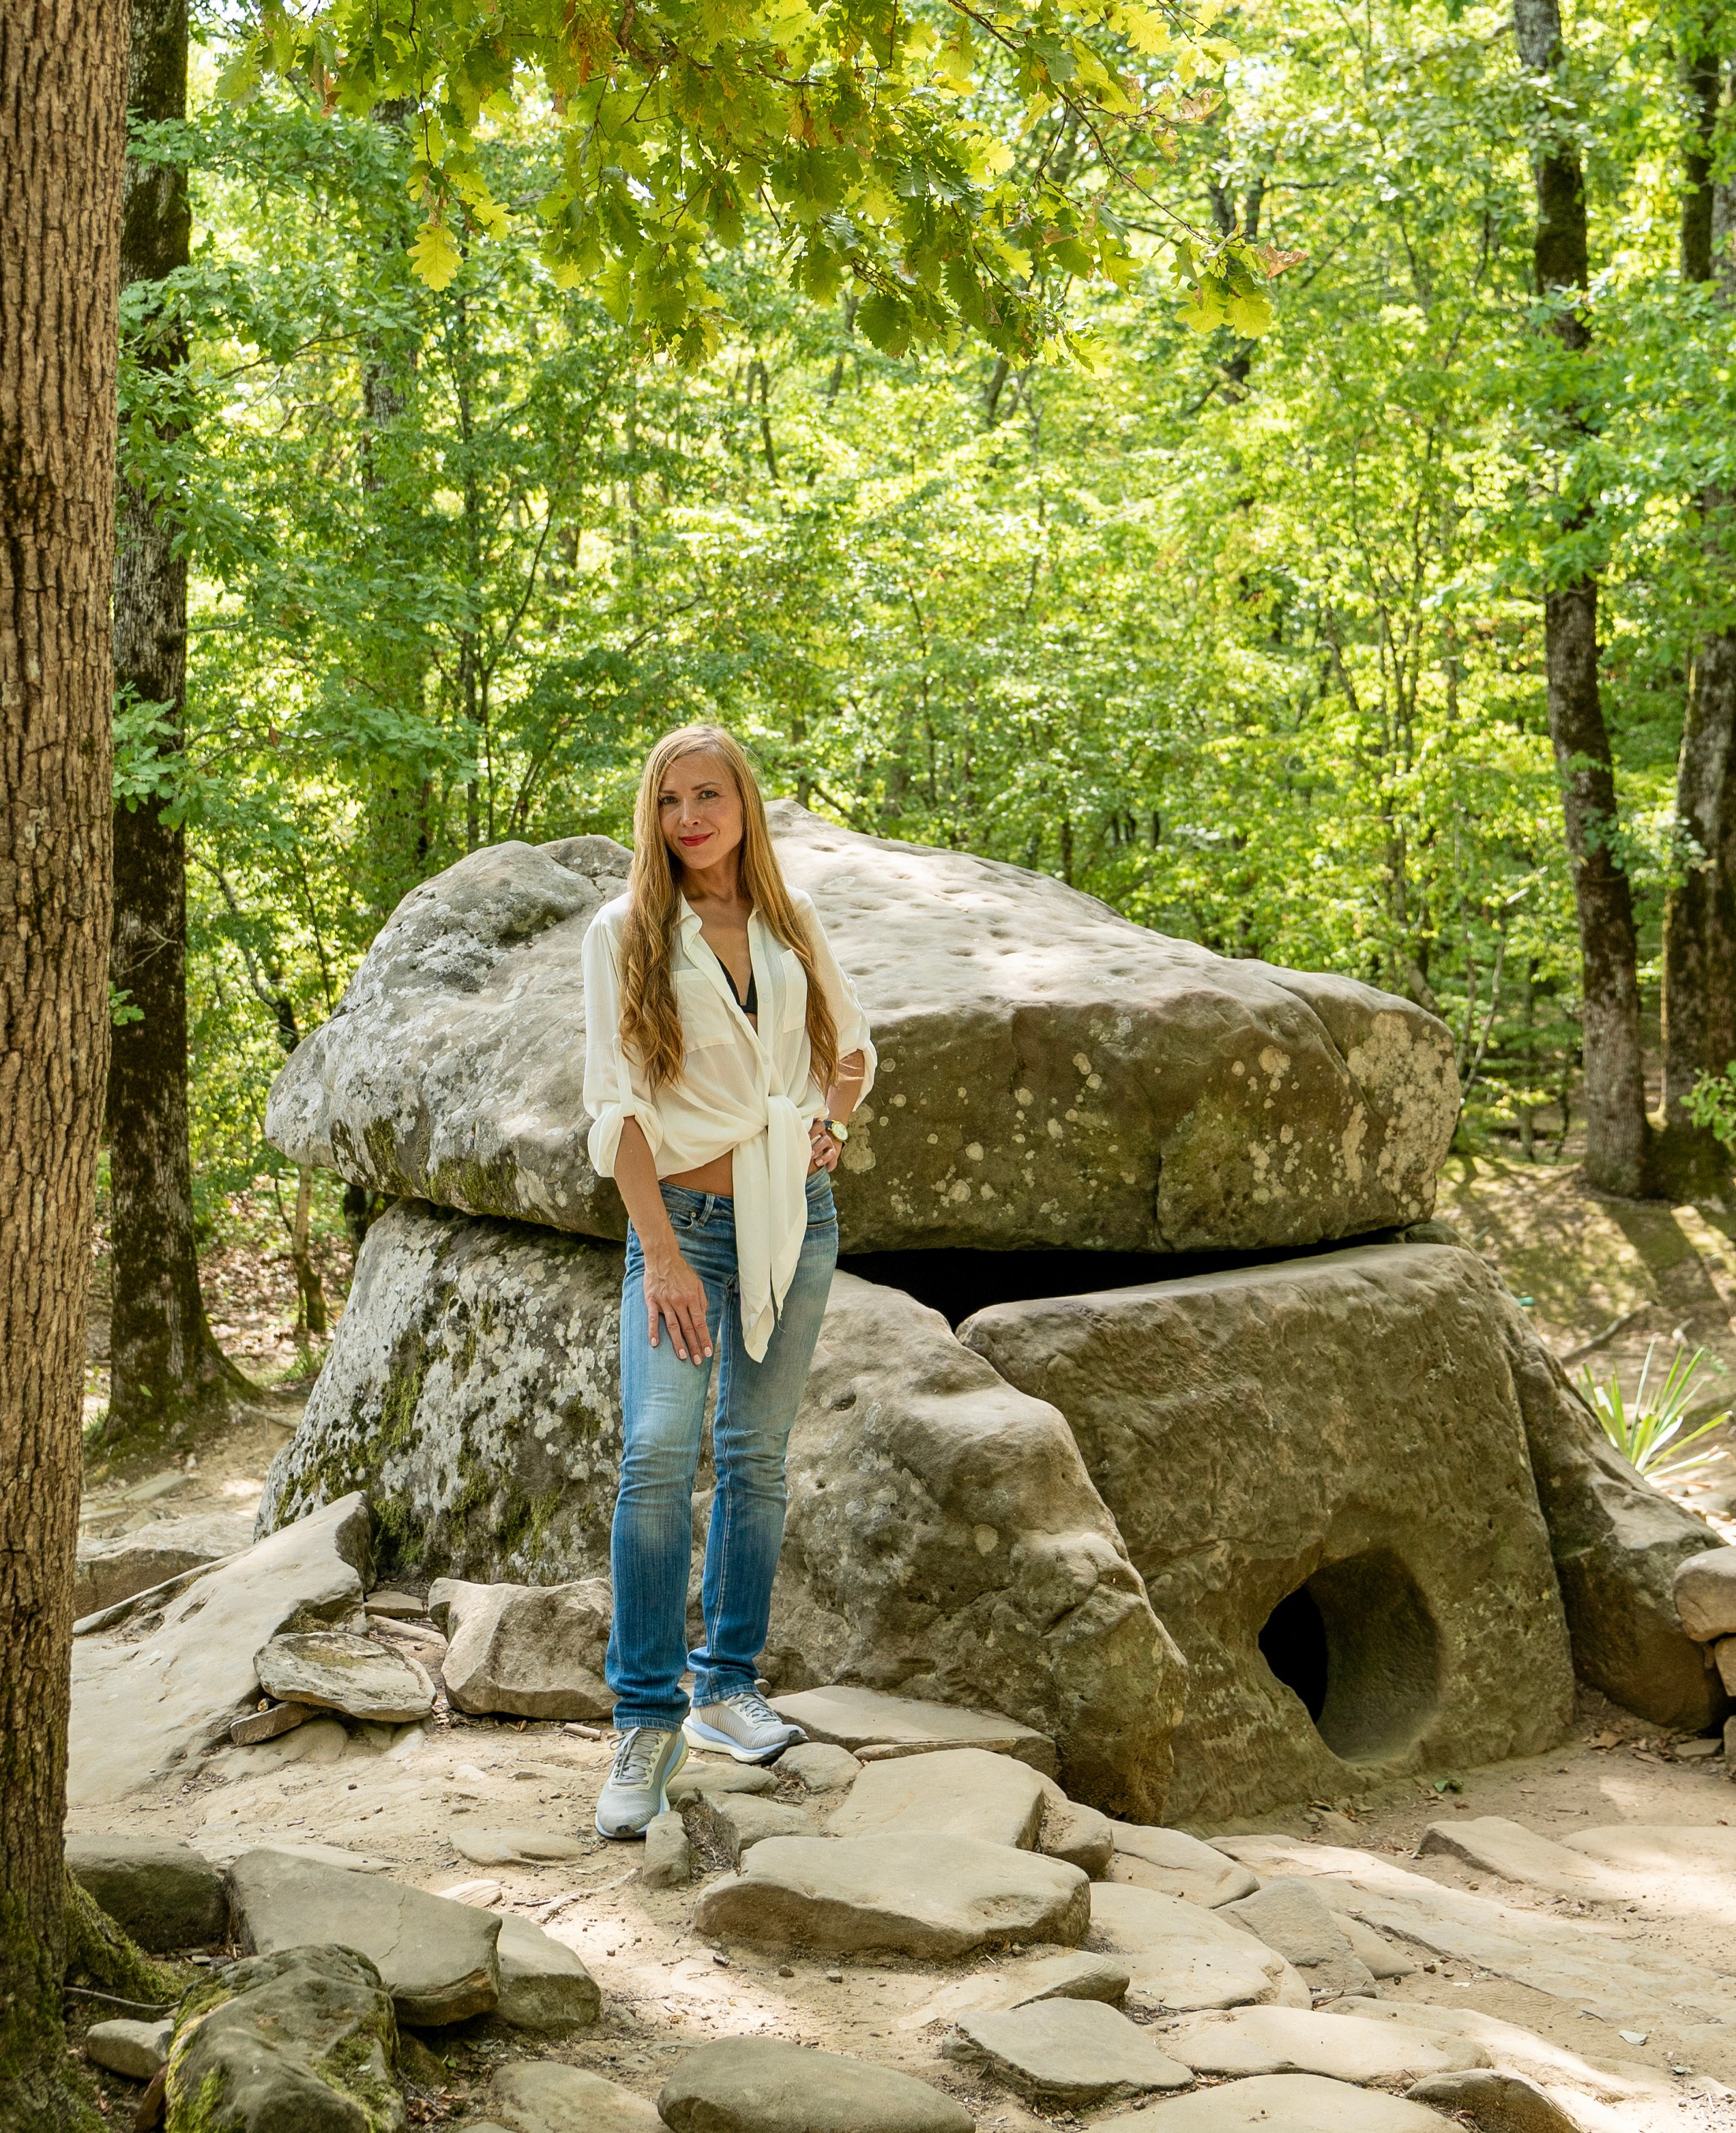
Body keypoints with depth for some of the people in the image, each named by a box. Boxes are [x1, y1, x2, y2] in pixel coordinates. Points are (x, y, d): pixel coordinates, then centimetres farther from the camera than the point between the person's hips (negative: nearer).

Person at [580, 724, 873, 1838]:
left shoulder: (790, 919, 9)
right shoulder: (626, 931, -2)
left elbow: (853, 1040, 23)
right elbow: (616, 1101, -8)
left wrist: (833, 1116, 3)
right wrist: (661, 1252, -15)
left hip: (795, 1214, 4)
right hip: (684, 1214, -3)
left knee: (756, 1458, 7)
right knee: (659, 1451, -18)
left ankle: (729, 1688, 19)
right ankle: (647, 1722, -13)